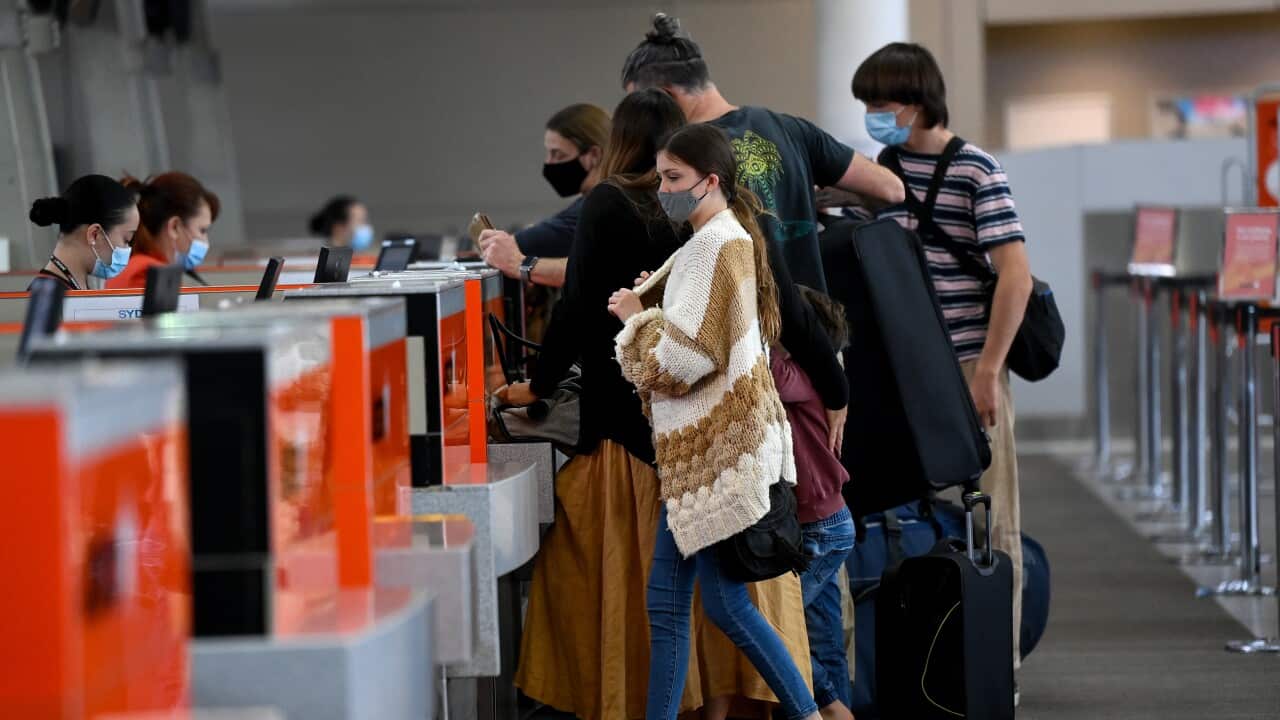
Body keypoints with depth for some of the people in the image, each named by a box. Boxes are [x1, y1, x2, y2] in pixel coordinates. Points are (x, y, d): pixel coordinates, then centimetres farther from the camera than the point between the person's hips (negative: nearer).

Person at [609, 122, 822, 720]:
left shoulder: (716, 245, -15)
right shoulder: (725, 241, 16)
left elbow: (682, 359, -21)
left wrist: (635, 319, -4)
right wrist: (643, 312, 5)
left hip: (720, 447, -10)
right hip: (698, 448, 10)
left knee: (725, 602, -4)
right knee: (666, 601, 8)